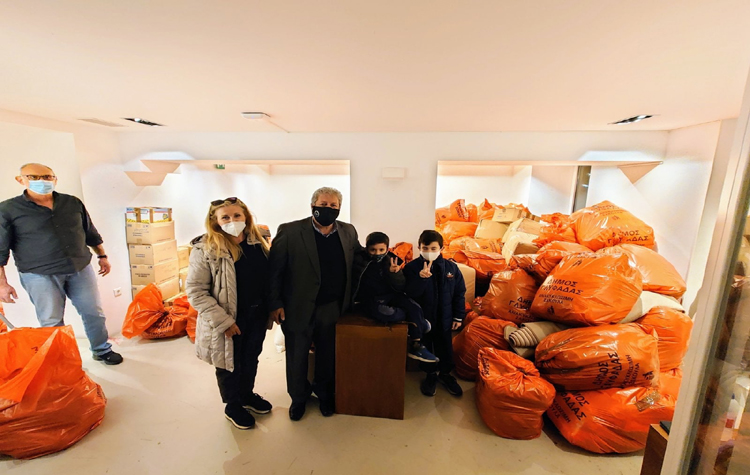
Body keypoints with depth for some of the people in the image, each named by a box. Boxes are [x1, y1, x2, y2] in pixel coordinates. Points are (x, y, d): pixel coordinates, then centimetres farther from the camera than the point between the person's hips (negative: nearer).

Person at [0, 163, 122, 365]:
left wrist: (102, 256, 12)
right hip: (39, 275, -2)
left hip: (81, 269, 3)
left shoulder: (73, 203, 4)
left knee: (94, 313, 9)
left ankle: (102, 350, 26)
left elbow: (90, 233, 13)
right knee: (51, 323, 6)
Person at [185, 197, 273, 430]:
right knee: (229, 364, 18)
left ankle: (247, 394, 50)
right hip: (228, 321, -4)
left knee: (251, 359, 24)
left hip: (257, 315, 5)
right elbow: (195, 290, -17)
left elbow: (268, 276, 6)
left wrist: (272, 307, 1)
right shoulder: (205, 249, -17)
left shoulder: (257, 243, -2)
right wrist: (223, 321, -20)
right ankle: (232, 406, 43)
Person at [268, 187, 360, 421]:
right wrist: (275, 303, -10)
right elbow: (274, 269, -10)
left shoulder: (348, 232, -1)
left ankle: (325, 394, 48)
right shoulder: (290, 231, -12)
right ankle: (298, 397, 45)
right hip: (299, 308, -2)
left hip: (333, 308, 3)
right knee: (296, 356, 18)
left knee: (328, 355, 21)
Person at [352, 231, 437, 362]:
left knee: (415, 307, -17)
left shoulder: (391, 261, -1)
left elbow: (400, 288, -5)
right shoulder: (360, 261, -10)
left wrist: (394, 273, -22)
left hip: (390, 296, 4)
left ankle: (416, 346, 1)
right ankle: (419, 321, -2)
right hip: (368, 299, -4)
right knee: (387, 314, -32)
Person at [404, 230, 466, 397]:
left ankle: (445, 374, 44)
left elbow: (459, 293, 0)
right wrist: (421, 277, -38)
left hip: (444, 317, 2)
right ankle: (431, 374, 40)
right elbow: (410, 294, -23)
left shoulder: (451, 267, -8)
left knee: (445, 346, 18)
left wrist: (458, 316, 1)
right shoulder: (411, 268, -15)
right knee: (425, 346, 15)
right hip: (422, 316, -1)